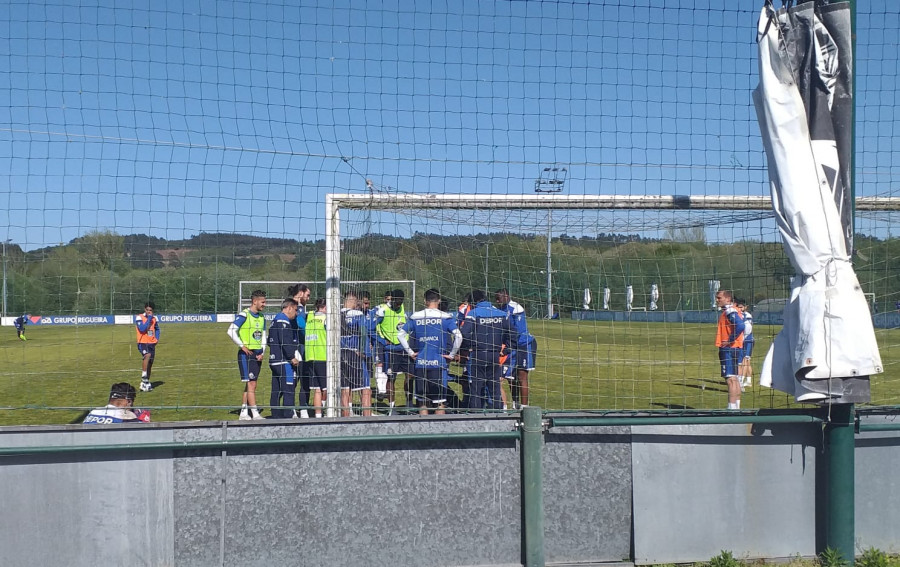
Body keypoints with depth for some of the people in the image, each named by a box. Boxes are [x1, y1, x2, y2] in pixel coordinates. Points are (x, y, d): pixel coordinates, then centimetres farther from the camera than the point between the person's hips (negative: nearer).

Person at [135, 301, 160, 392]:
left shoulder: (154, 318, 10)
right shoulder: (139, 317, -8)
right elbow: (142, 329, -22)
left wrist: (157, 338, 10)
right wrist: (149, 318, -18)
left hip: (152, 343, 6)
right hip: (142, 343, -6)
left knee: (150, 363, 9)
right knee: (147, 355, -33)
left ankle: (145, 383, 21)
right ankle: (144, 377, -28)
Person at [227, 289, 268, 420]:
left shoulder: (262, 317, 12)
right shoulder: (244, 315, -10)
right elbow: (231, 331, -15)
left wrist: (262, 353, 3)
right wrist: (242, 346, -15)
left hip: (257, 354, 7)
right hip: (246, 354, -7)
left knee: (249, 385, 10)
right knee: (251, 384, -9)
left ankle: (243, 413, 17)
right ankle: (255, 414, -10)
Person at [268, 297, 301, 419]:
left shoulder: (275, 320, 21)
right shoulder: (283, 320, -11)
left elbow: (270, 341, 26)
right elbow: (285, 342, -20)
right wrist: (292, 357, -15)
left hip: (274, 360, 10)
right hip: (284, 362, -10)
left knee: (276, 391, 11)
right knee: (288, 391, -10)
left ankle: (276, 416, 14)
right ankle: (288, 415, -13)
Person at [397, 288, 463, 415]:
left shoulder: (415, 317, 6)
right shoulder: (446, 317, -2)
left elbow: (400, 334, 7)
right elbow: (458, 336, -12)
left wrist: (410, 352, 10)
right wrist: (452, 355, -1)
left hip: (420, 363, 3)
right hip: (439, 363, -2)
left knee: (422, 401, 11)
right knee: (440, 402, 3)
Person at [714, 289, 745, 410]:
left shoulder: (730, 311, -13)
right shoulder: (728, 311, 17)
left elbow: (740, 326, -28)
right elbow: (740, 326, 22)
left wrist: (730, 341, -21)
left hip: (729, 349, -11)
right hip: (736, 349, 11)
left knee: (731, 379, -14)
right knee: (735, 379, 15)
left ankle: (732, 408, -17)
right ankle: (736, 408, 21)